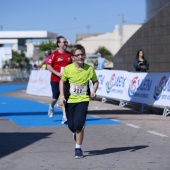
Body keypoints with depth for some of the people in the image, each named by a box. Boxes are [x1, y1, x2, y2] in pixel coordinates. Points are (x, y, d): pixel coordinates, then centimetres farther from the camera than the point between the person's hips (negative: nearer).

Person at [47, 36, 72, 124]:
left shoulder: (69, 54, 7)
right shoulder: (54, 54, -7)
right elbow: (48, 66, -10)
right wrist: (58, 74, -19)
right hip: (55, 80, -3)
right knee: (55, 98, 6)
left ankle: (65, 117, -6)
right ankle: (51, 107, 40)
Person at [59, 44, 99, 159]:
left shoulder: (89, 69, -7)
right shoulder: (68, 69, -7)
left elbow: (95, 81, 8)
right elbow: (62, 81, 7)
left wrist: (94, 91, -11)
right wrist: (62, 96, -1)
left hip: (83, 99, -2)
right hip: (70, 100, 2)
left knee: (79, 124, -15)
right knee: (71, 126, 7)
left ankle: (78, 149, -1)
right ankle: (76, 132, 45)